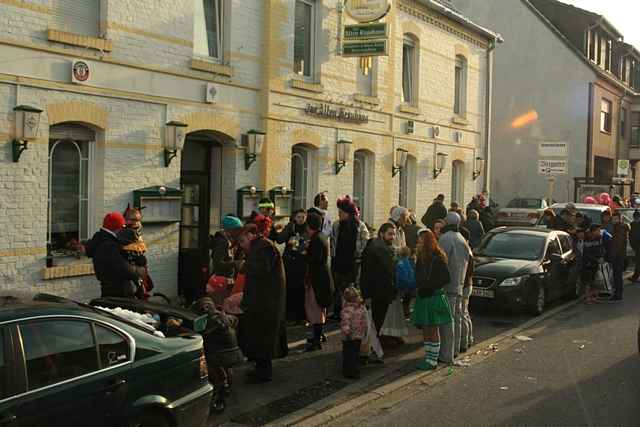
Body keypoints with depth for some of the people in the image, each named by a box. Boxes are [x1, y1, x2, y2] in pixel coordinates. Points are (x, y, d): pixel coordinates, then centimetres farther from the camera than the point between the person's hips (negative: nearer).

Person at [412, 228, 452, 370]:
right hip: (422, 297, 7)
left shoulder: (438, 258, -14)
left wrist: (429, 287, -17)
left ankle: (433, 360, 8)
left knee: (433, 330, 1)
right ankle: (428, 357, 20)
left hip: (434, 297, -7)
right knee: (425, 329, 11)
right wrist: (420, 288, 2)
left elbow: (445, 278, -15)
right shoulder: (421, 258, 9)